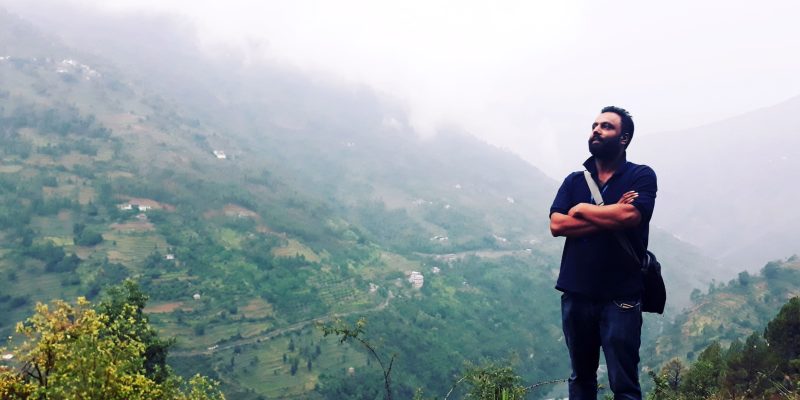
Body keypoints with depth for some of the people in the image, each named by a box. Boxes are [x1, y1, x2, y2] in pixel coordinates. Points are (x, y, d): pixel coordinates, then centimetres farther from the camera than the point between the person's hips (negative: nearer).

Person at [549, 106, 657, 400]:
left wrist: (583, 209, -4)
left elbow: (629, 216, -19)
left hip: (621, 296, -4)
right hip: (576, 294, 4)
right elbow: (557, 225, -4)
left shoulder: (641, 176, 1)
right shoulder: (574, 181, 11)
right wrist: (610, 216, -11)